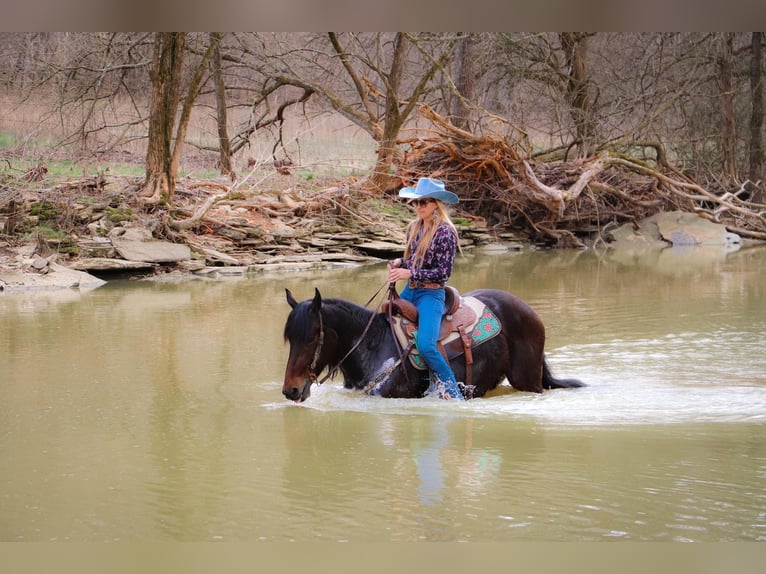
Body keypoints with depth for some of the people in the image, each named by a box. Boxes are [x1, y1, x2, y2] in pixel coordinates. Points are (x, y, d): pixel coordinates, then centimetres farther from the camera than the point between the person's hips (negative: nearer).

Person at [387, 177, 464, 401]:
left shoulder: (445, 232, -13)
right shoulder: (414, 227, 9)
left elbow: (443, 272, -15)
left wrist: (410, 274, -19)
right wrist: (399, 263, -1)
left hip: (431, 294, -8)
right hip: (409, 291, 8)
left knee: (425, 345, -25)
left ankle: (452, 390, -14)